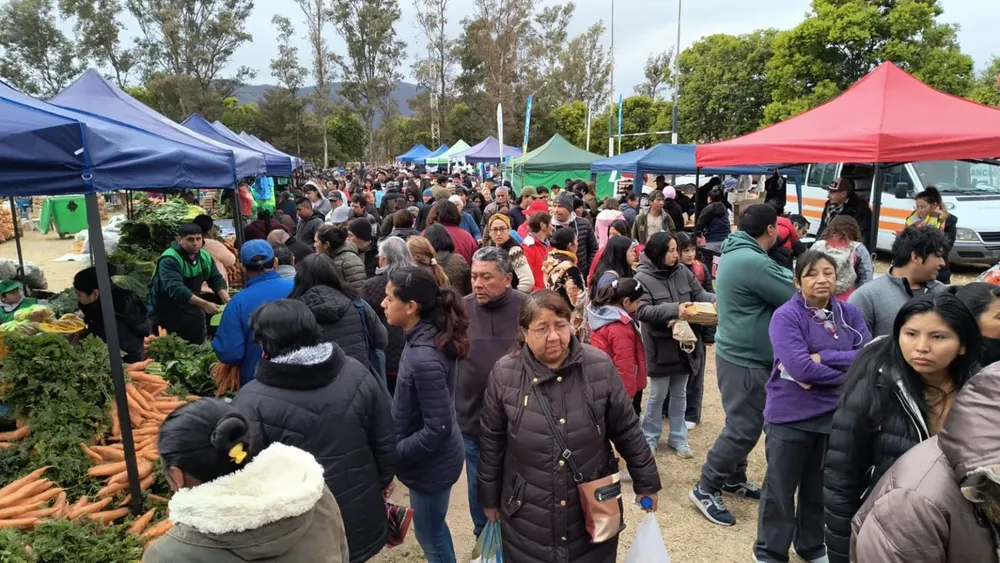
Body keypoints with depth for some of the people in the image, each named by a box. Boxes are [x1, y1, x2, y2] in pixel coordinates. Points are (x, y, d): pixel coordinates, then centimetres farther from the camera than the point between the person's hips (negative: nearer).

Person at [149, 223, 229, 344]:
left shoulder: (205, 256, -2)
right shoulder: (169, 260, -24)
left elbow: (217, 280, 0)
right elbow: (176, 289, -36)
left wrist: (226, 299, -19)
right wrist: (204, 304, -43)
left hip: (191, 308, 6)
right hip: (168, 311, -6)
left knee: (198, 345, 14)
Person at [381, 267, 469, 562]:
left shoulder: (424, 358, -32)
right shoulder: (428, 338, -4)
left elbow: (438, 429, -28)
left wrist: (393, 452, -17)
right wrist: (396, 442, 9)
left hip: (431, 462, -8)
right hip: (433, 459, 8)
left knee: (430, 535, 15)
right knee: (433, 528, 28)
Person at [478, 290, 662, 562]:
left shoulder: (600, 367, -11)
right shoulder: (504, 374, -10)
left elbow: (627, 430, 0)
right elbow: (491, 443, 1)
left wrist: (646, 482, 8)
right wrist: (490, 498, 8)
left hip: (594, 511, 0)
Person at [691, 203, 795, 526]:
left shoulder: (735, 253, 9)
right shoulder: (753, 261, -25)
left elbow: (770, 290, 14)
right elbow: (795, 298, -17)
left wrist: (783, 277, -3)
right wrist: (790, 277, 2)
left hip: (740, 353, 10)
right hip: (746, 359, -10)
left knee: (744, 423, 20)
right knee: (744, 428, -1)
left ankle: (733, 478, 34)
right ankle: (706, 488, 10)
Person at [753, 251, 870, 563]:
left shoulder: (849, 313, 2)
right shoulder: (786, 316, -15)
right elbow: (801, 368, -25)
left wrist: (822, 357, -19)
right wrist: (848, 375, -14)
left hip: (834, 414, 5)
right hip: (790, 416, -5)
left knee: (820, 487, 21)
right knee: (780, 488, 9)